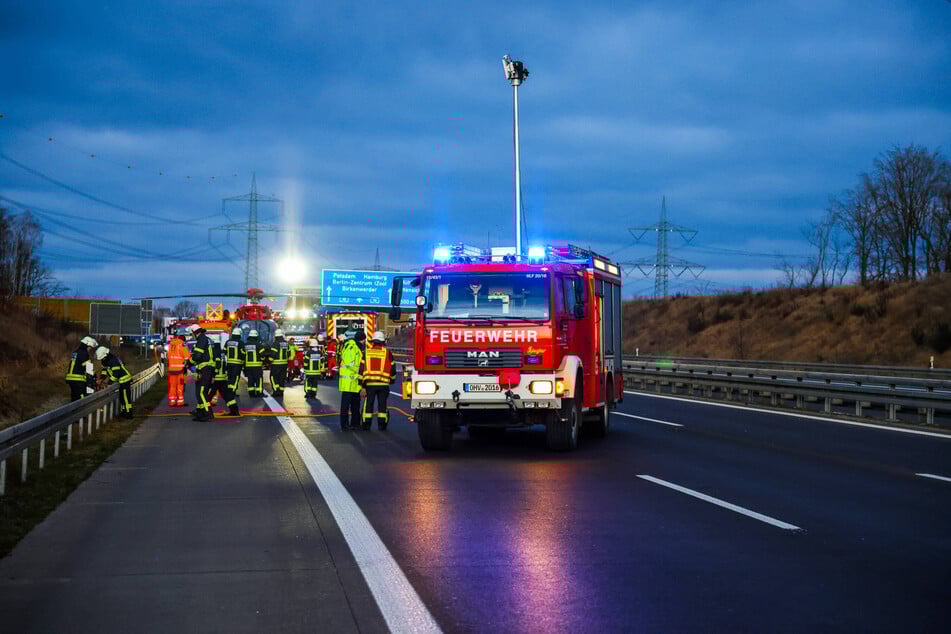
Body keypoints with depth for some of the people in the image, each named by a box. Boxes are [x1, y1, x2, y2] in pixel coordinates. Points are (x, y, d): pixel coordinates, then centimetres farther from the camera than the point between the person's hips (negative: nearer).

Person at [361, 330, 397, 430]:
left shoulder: (367, 352, 4)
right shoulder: (387, 353, 2)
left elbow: (361, 368, 3)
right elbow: (392, 369, 7)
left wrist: (362, 382, 9)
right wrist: (392, 380, 24)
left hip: (369, 383, 0)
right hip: (383, 383, 0)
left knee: (368, 403, 7)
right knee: (382, 404, 6)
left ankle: (367, 423, 6)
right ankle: (381, 424, 5)